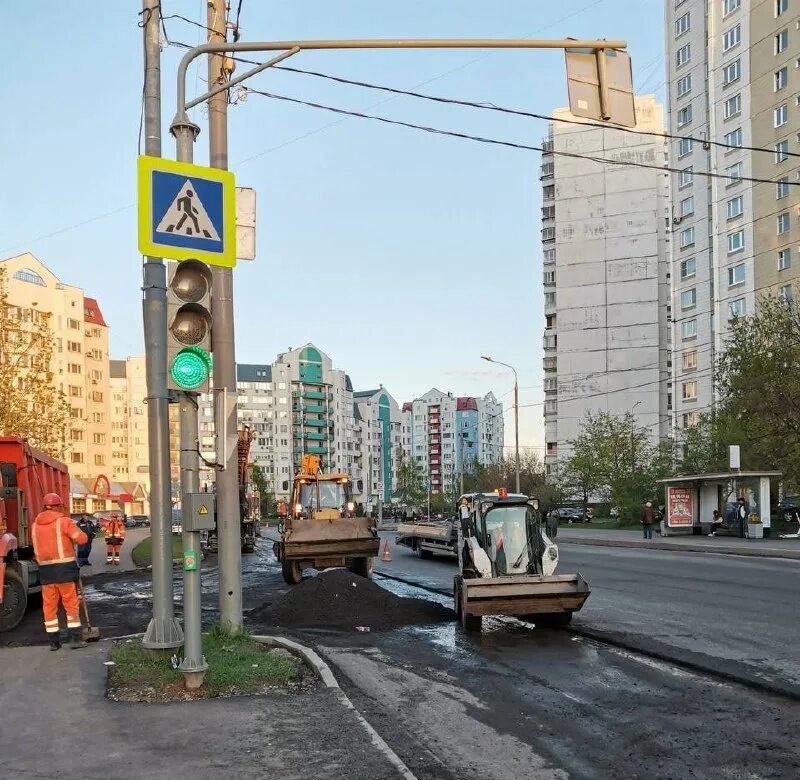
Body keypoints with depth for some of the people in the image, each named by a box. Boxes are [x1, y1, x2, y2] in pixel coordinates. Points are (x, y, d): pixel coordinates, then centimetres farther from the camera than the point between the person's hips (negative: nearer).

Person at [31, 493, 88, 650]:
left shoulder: (36, 524, 10)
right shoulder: (63, 521, -7)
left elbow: (37, 546, 10)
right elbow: (82, 539, -10)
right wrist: (71, 535, 10)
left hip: (45, 569, 5)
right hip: (64, 567, -4)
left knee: (49, 605, 9)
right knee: (71, 603, 2)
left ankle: (53, 641, 10)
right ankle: (75, 638, -1)